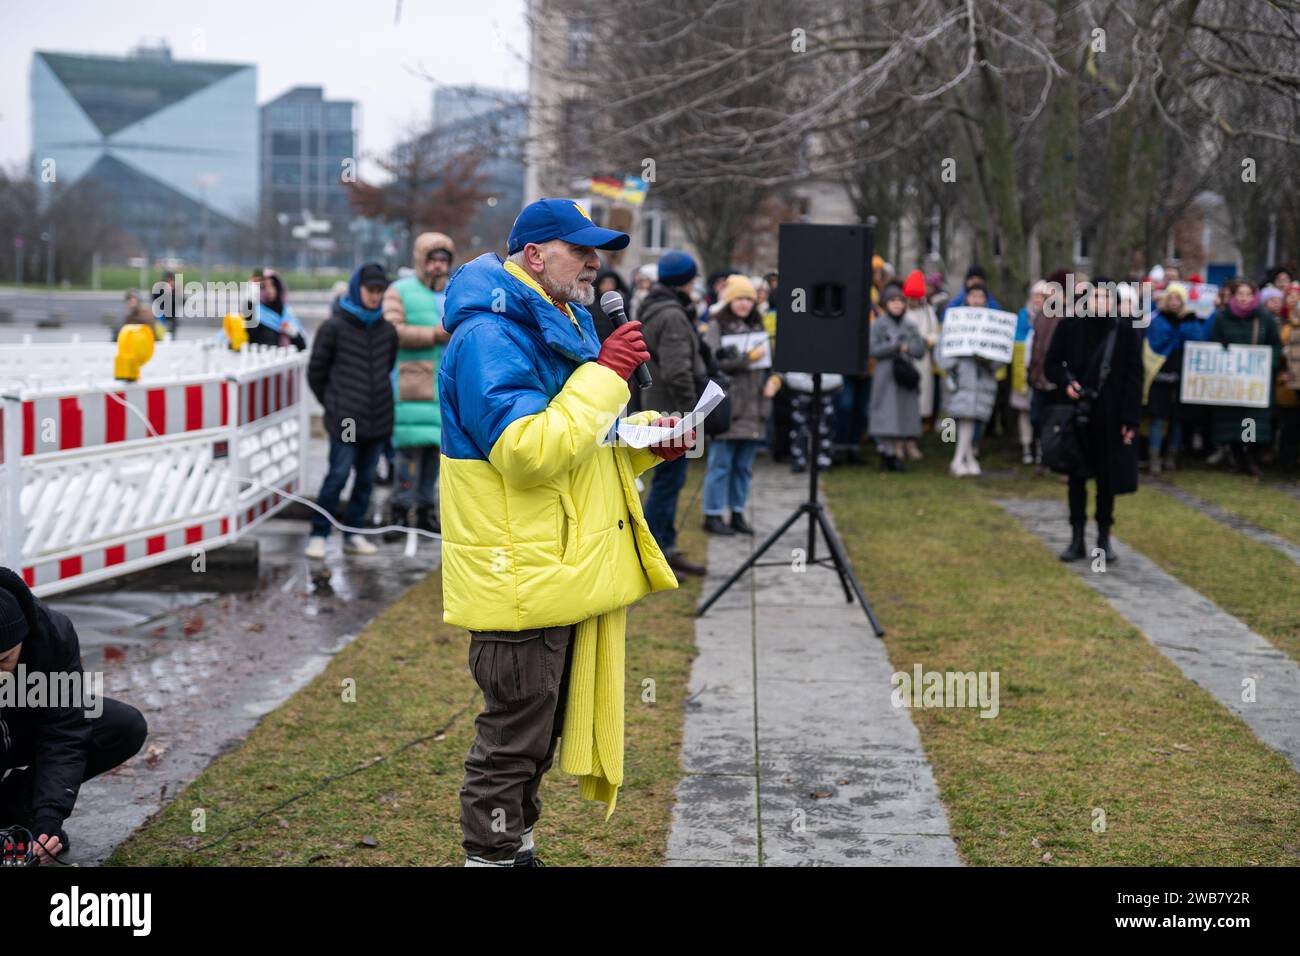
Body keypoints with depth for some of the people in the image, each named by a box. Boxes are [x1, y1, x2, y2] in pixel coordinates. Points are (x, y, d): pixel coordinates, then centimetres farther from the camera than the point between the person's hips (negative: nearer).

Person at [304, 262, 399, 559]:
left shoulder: (387, 329, 10)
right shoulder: (334, 327, -2)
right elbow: (316, 371, 5)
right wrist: (332, 403, 9)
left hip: (378, 419, 5)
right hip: (344, 420, -5)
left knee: (366, 477, 8)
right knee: (339, 474, -8)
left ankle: (353, 533, 18)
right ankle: (319, 534, 2)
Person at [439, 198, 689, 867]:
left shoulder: (562, 327, 16)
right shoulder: (490, 336, -17)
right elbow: (529, 452, -28)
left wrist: (648, 440, 7)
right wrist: (606, 373, -24)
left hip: (567, 573, 10)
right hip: (521, 579, -10)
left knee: (540, 731, 20)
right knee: (514, 733, 0)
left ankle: (515, 842, 33)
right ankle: (493, 854, 13)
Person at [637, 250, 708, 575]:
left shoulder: (650, 310, 15)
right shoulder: (672, 317, -18)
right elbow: (677, 372, -25)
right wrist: (690, 412, -20)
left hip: (656, 402, 11)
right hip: (672, 410, -11)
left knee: (669, 479, 17)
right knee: (668, 480, -5)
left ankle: (667, 548, 24)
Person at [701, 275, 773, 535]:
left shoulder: (757, 327, 16)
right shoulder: (717, 328, -4)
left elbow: (770, 360, 22)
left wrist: (772, 380, 2)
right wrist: (746, 359, -17)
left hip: (754, 408, 6)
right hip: (727, 406, -6)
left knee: (744, 465, 10)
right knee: (721, 463, -2)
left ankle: (738, 513, 18)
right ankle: (713, 515, 6)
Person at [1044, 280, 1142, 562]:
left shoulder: (1125, 330, -3)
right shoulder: (1069, 326, -1)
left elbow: (1134, 376, -2)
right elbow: (1051, 364, 7)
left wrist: (1130, 419, -7)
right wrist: (1066, 383, -14)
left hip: (1110, 416, -1)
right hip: (1076, 412, 1)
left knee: (1107, 477, 6)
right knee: (1076, 476, 7)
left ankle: (1104, 538, 18)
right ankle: (1077, 539, 16)